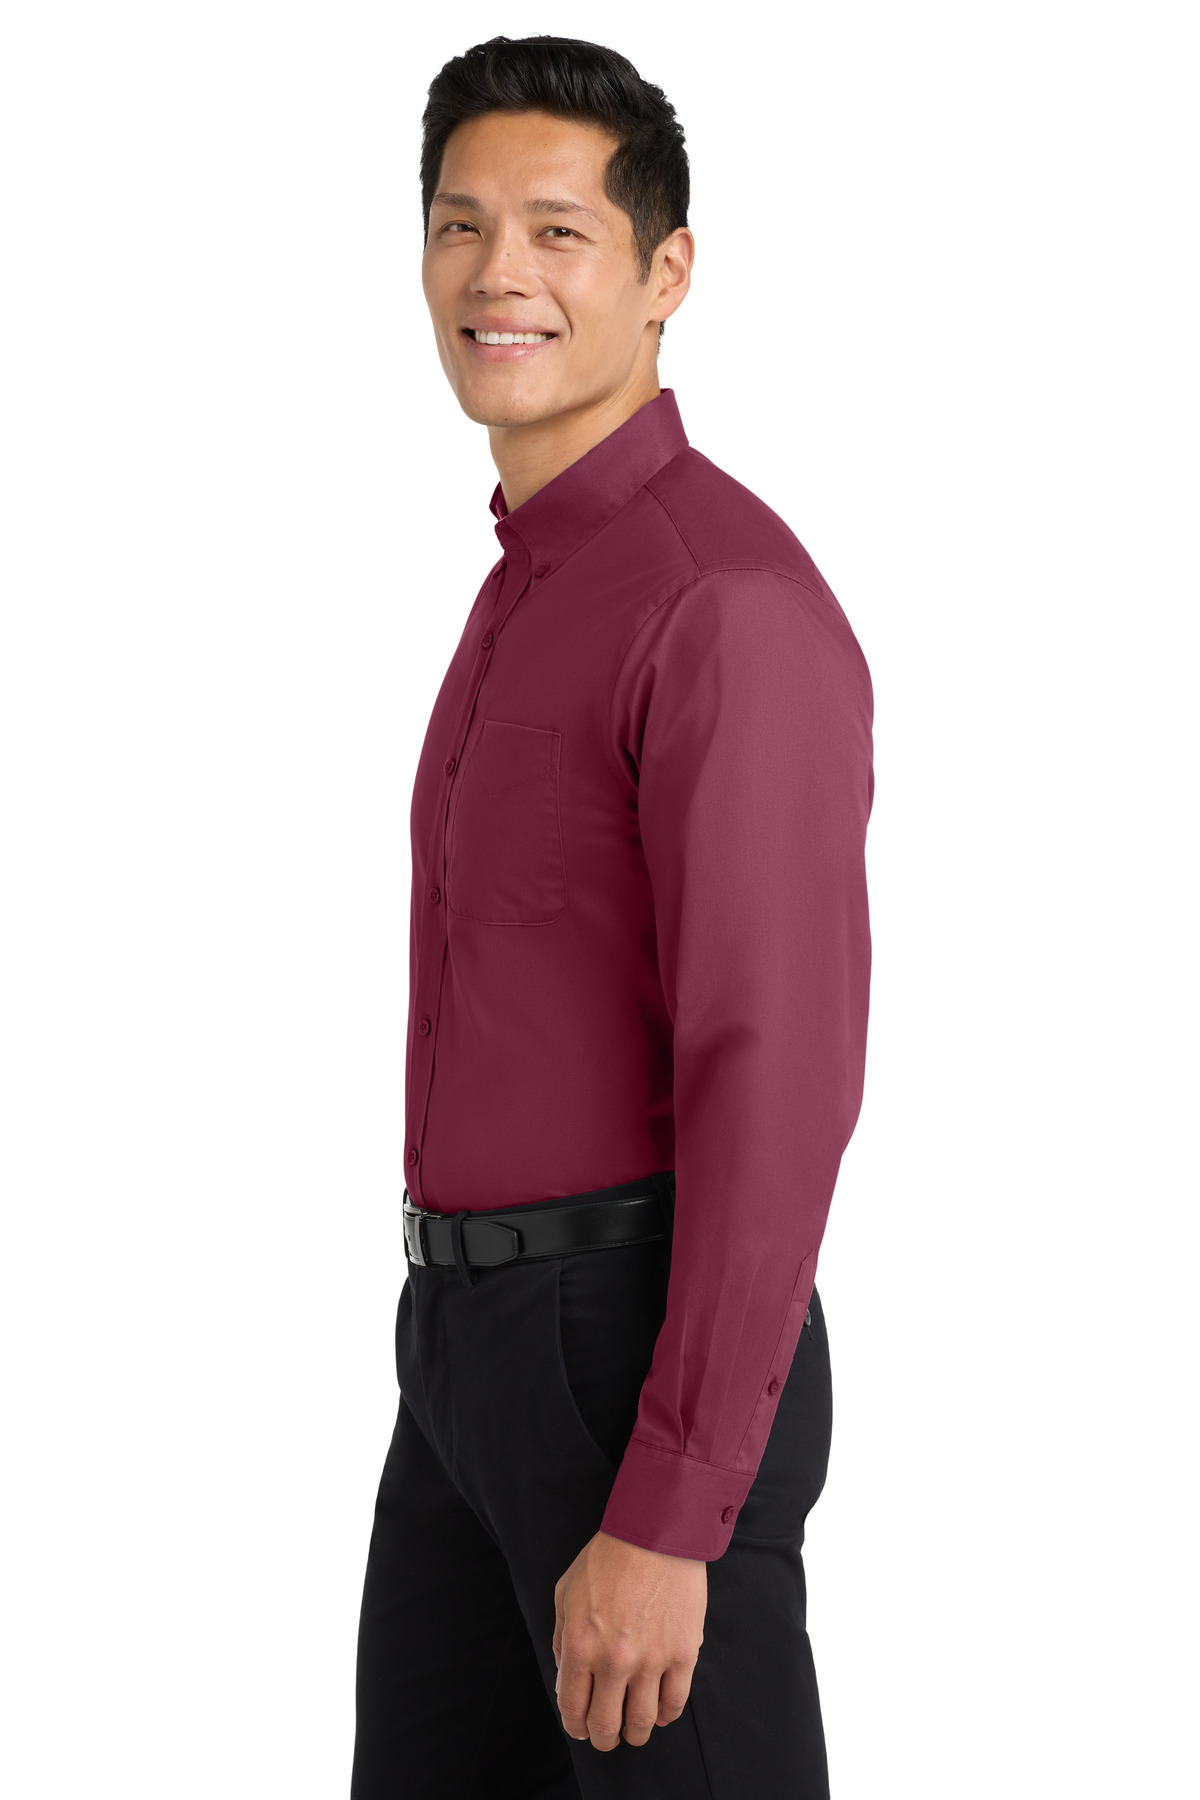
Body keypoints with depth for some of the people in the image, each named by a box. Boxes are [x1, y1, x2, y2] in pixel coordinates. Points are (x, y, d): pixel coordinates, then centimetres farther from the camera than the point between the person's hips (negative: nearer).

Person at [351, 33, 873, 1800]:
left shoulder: (732, 600, -18)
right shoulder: (553, 594, 15)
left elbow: (780, 1086, -23)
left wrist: (665, 1524, -25)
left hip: (651, 1376, -9)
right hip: (498, 1352, 9)